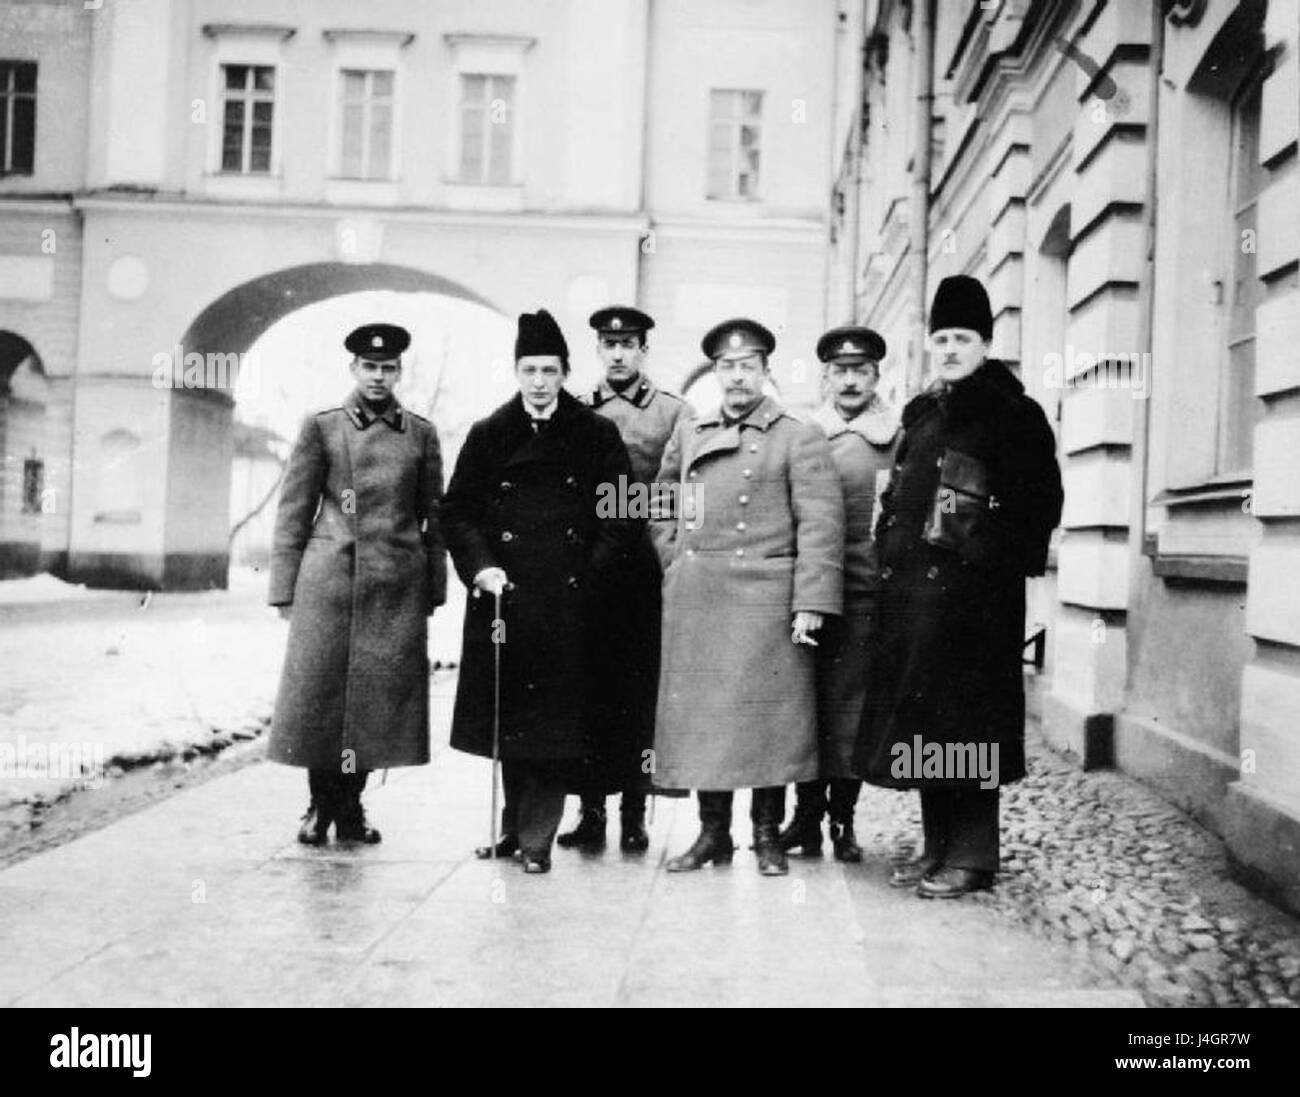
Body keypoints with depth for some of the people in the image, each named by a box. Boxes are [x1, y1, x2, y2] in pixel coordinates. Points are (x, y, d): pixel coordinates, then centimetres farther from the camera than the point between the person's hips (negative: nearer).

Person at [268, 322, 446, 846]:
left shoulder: (421, 433, 10)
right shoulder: (321, 427, 5)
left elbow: (434, 516, 13)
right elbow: (293, 512, 4)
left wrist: (434, 588, 8)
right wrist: (285, 589, -1)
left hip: (398, 586, 2)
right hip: (328, 581, -1)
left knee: (381, 695, 3)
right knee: (319, 691, 0)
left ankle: (351, 806, 18)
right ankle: (321, 805, 16)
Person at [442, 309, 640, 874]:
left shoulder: (597, 435, 3)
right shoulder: (487, 435, 8)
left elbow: (624, 515, 3)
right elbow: (457, 511, 7)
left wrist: (588, 573, -6)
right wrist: (481, 568, -7)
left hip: (568, 600, -2)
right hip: (504, 594, 2)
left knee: (555, 717, -4)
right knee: (507, 715, 9)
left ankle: (536, 836, 4)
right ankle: (516, 824, 23)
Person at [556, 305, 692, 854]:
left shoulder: (675, 413, 6)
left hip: (647, 576, -2)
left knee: (640, 695, 1)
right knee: (589, 692, 3)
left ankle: (634, 812, 10)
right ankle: (591, 809, 11)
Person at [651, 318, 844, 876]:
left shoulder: (799, 438, 2)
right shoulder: (687, 434, 15)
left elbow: (820, 524, -5)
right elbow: (660, 509, 24)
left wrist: (811, 602, -13)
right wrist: (676, 567, 10)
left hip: (765, 601, -4)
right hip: (693, 602, 4)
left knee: (766, 718, -1)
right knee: (699, 718, 6)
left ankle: (768, 835, 13)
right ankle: (713, 832, 18)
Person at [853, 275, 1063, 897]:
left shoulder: (1014, 414, -2)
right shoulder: (921, 415, 19)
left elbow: (1040, 501, -8)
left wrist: (991, 557, -15)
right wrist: (892, 557, 13)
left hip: (973, 592, -7)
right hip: (911, 589, 7)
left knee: (964, 720, -5)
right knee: (920, 719, 10)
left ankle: (972, 857, 5)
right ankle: (937, 847, 21)